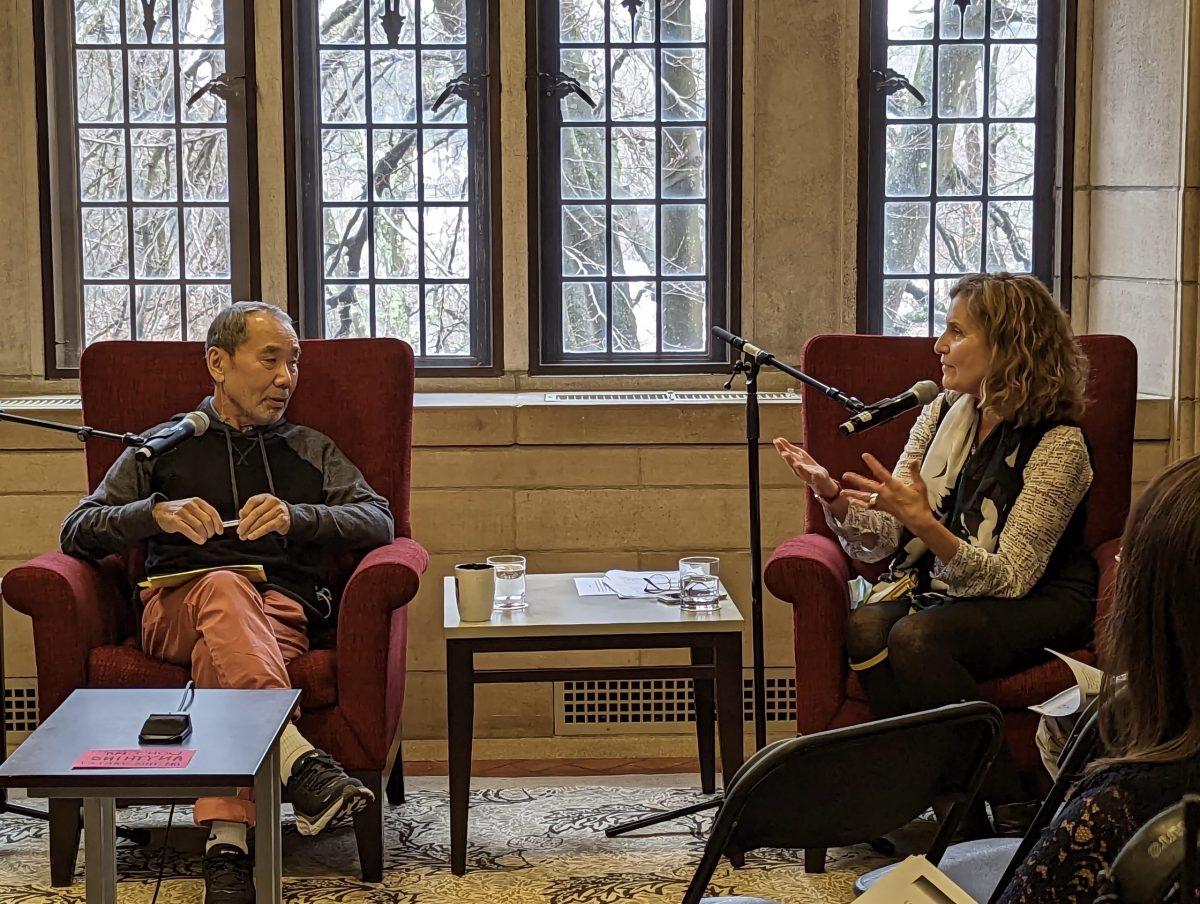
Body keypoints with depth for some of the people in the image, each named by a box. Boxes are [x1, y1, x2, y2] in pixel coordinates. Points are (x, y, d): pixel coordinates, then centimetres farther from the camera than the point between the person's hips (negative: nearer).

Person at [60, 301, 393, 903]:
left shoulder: (311, 452, 27)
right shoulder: (162, 447, 24)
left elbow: (378, 521, 8)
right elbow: (78, 532, 13)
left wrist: (296, 516, -11)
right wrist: (156, 512, -7)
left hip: (281, 607, 0)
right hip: (173, 610, 0)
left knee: (218, 654, -37)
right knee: (223, 587, -38)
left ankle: (227, 843, -52)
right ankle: (299, 762, -55)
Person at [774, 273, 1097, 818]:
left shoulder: (1057, 443, -15)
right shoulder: (944, 413, 4)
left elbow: (1009, 578, -21)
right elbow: (878, 543, 3)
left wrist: (922, 521, -35)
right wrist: (833, 496, -17)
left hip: (1038, 603, -6)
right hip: (937, 583, 6)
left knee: (916, 638, -33)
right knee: (866, 629, -27)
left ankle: (1010, 814, -18)